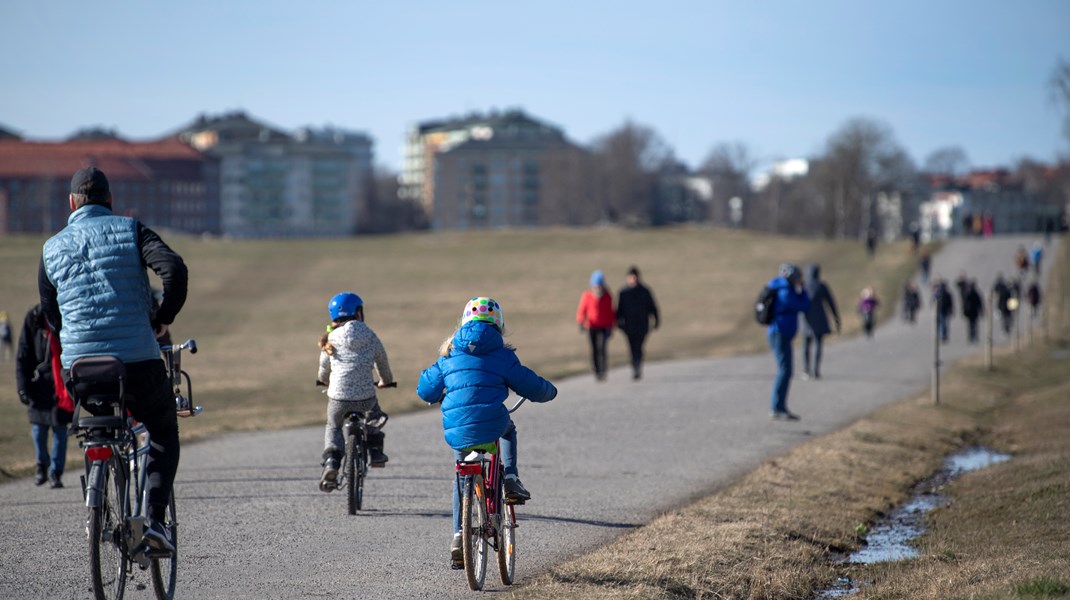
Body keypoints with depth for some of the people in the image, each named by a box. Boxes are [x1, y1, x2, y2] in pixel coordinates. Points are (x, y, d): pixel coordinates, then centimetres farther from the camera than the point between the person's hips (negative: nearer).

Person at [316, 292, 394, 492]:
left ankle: (331, 462, 3)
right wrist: (386, 380, 39)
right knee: (376, 416, 33)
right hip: (365, 397, 0)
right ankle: (375, 449, 19)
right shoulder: (368, 335, 4)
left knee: (333, 427, 25)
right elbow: (381, 359, 18)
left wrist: (324, 380, 45)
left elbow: (324, 366, 21)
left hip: (338, 396, 0)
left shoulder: (330, 339, 7)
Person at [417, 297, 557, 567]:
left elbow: (426, 389, 18)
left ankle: (458, 535, 12)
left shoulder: (449, 355, 14)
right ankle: (511, 479, 19)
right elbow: (530, 386, 7)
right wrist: (549, 391, 28)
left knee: (462, 478, 22)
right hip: (492, 424, -2)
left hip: (456, 431, 2)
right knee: (508, 430, 35)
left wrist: (438, 397, 41)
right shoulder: (501, 355, 5)